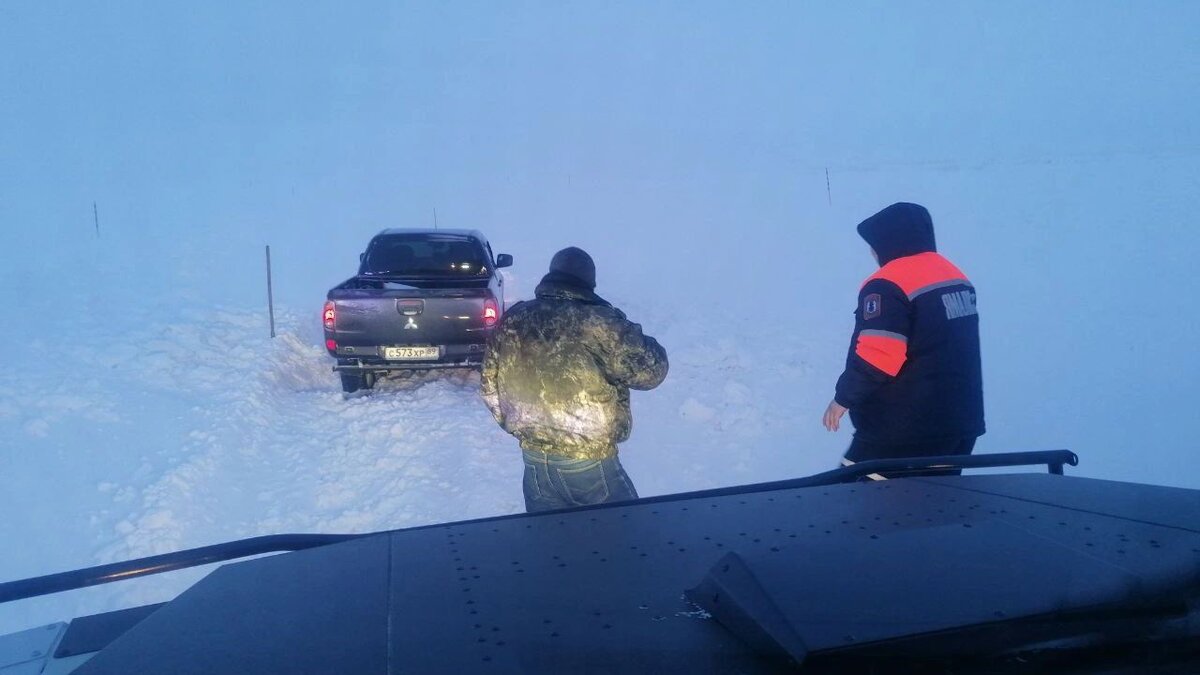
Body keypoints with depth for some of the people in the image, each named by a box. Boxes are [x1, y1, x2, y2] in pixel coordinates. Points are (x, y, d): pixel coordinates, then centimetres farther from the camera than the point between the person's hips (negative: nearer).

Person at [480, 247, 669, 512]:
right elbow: (650, 370, -13)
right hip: (589, 461, -5)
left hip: (534, 461, 5)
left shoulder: (510, 322, -1)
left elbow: (489, 387, 8)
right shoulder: (598, 324, -19)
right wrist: (629, 333, 7)